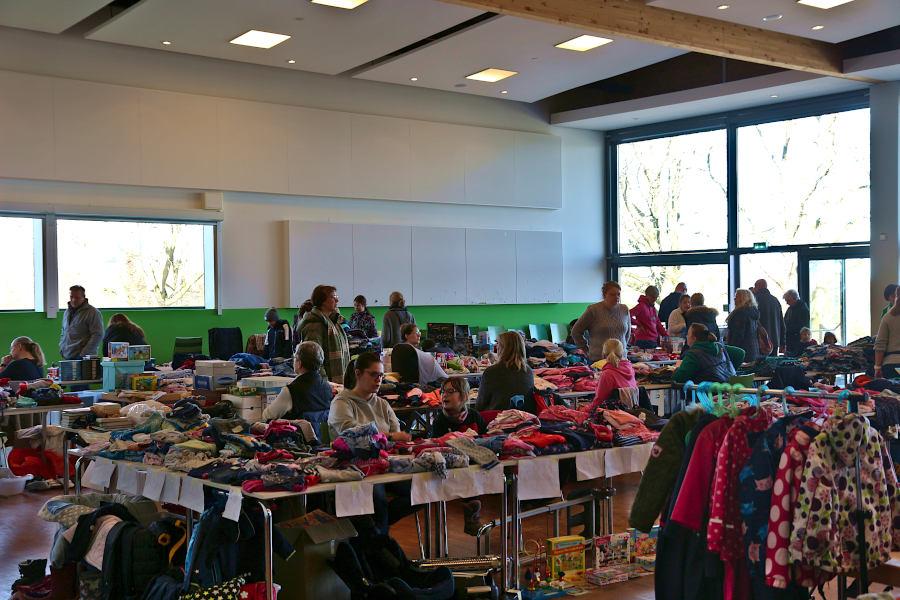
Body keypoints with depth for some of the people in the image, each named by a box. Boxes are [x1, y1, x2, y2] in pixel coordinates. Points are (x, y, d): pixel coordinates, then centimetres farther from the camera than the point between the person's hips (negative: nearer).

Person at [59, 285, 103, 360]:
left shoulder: (92, 313, -7)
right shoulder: (67, 312, 19)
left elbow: (97, 335, -13)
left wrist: (84, 353, -17)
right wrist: (61, 348, 14)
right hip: (67, 357, 7)